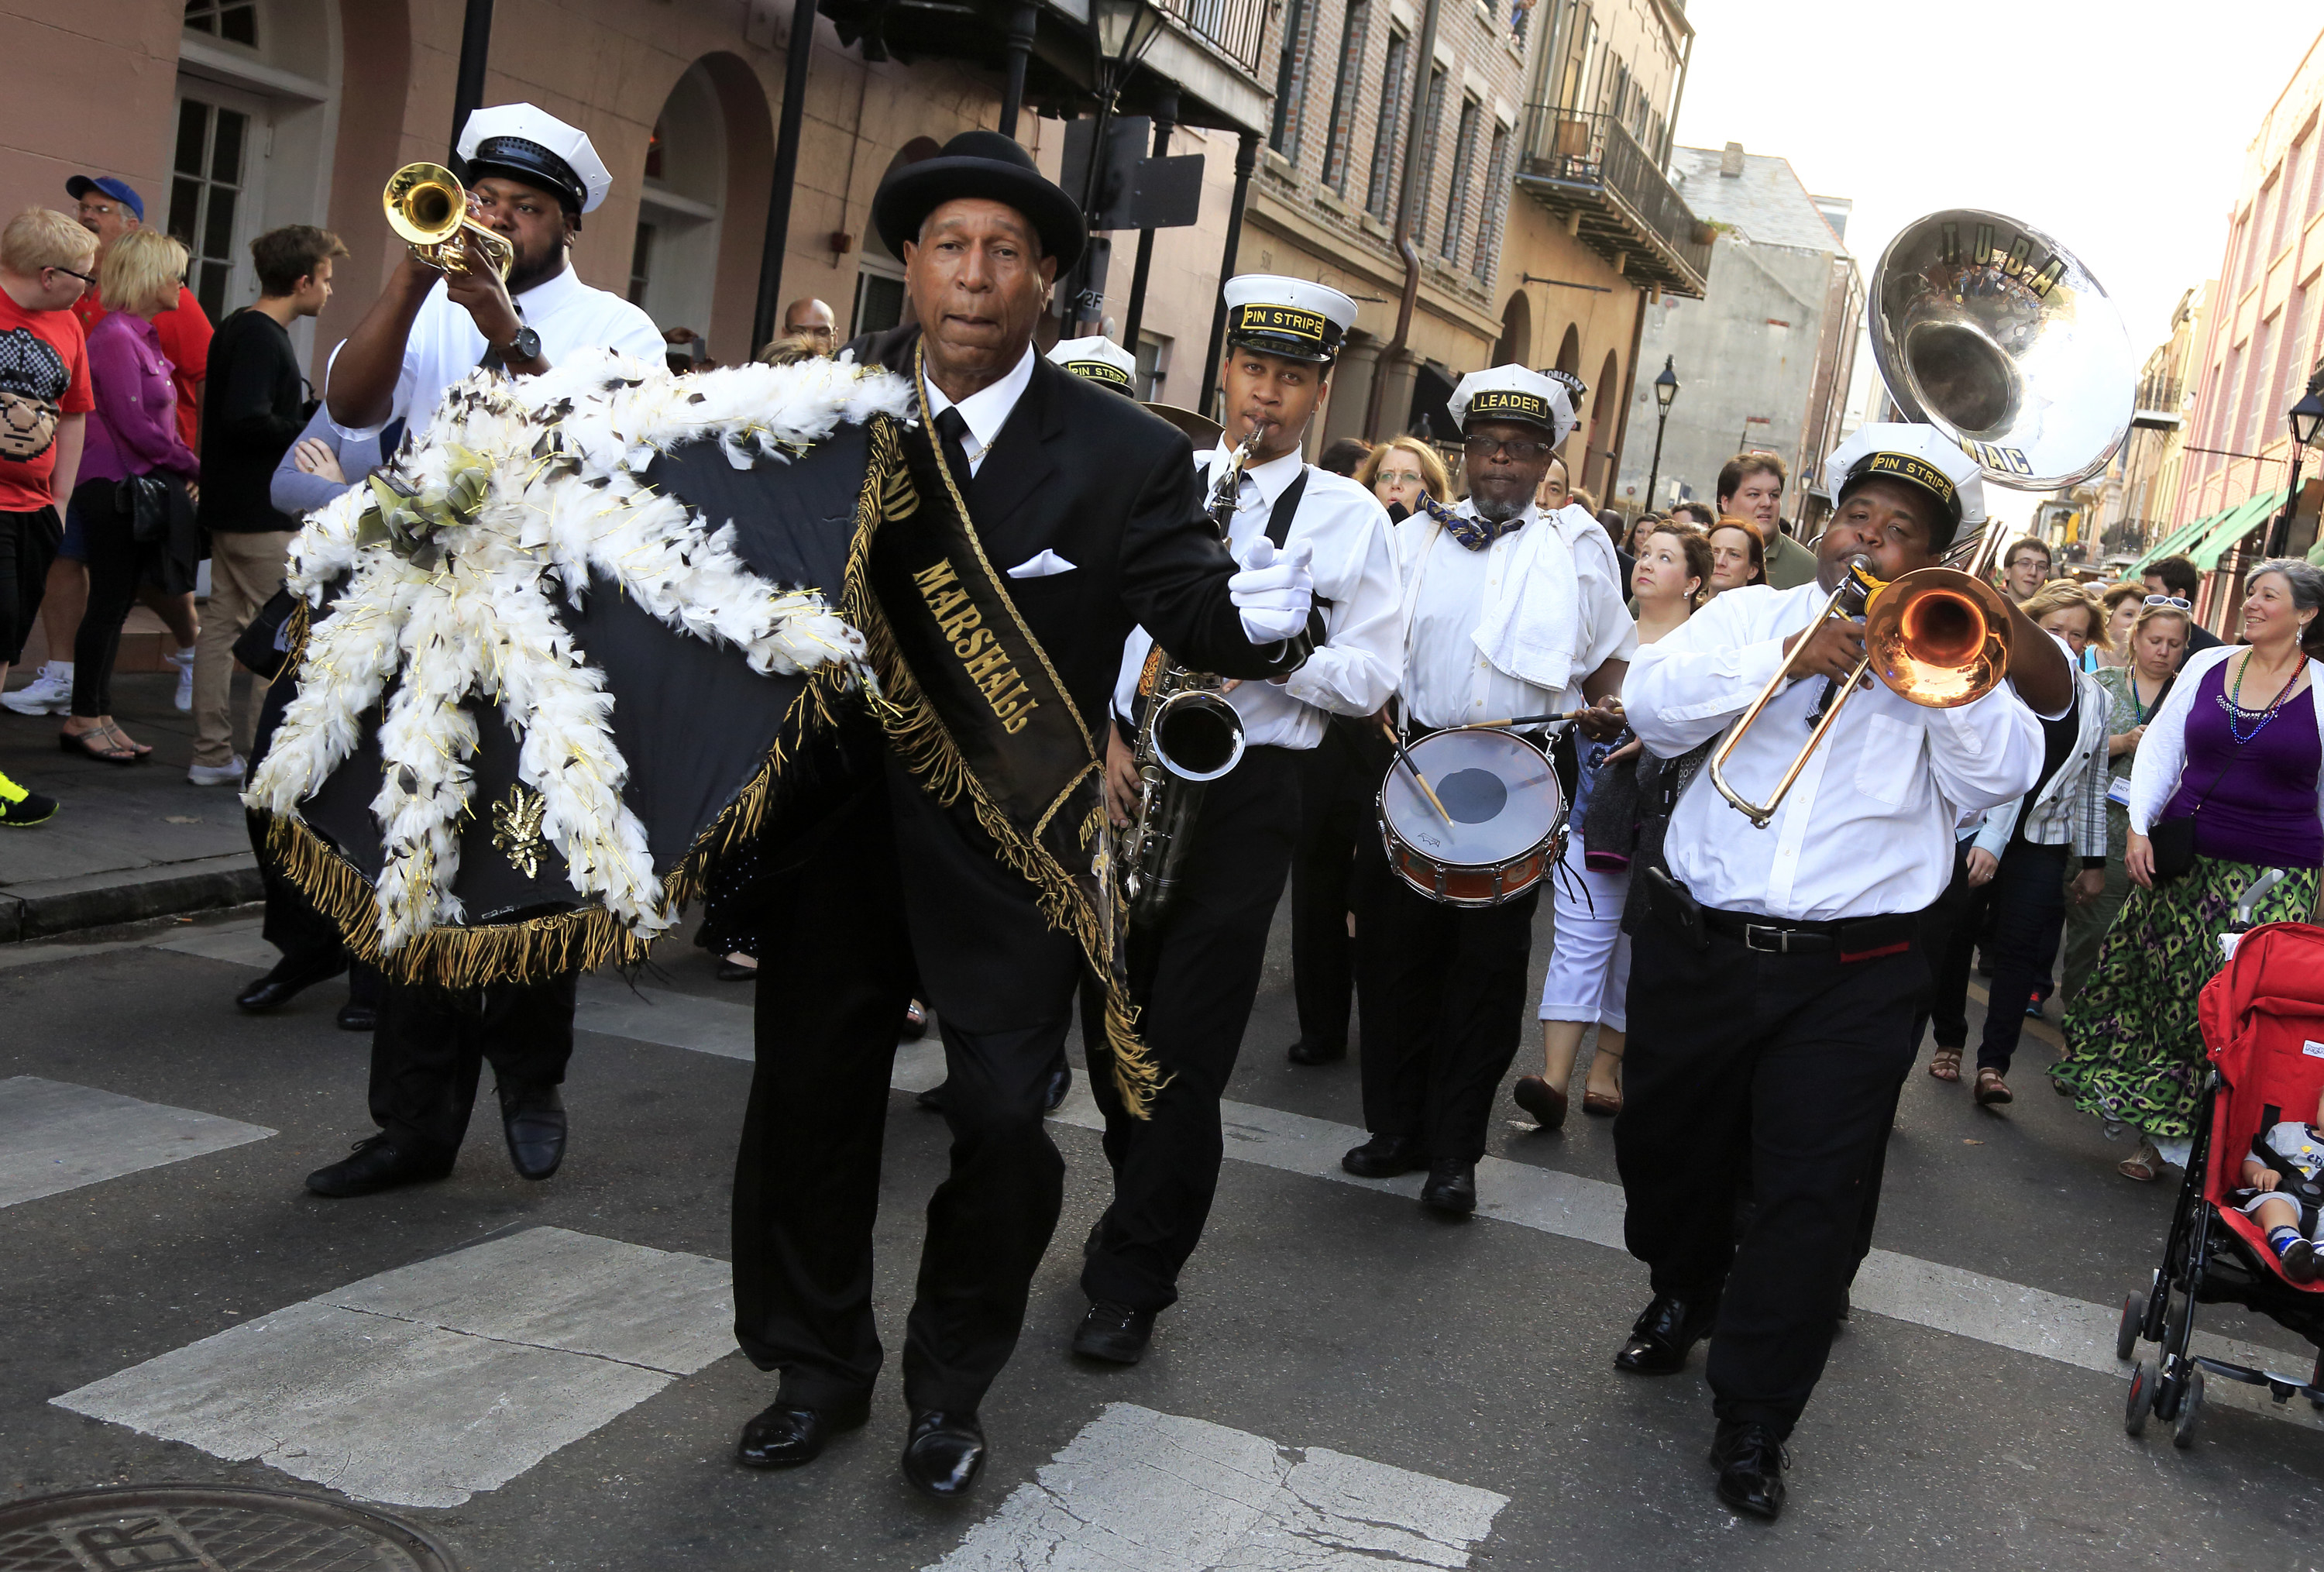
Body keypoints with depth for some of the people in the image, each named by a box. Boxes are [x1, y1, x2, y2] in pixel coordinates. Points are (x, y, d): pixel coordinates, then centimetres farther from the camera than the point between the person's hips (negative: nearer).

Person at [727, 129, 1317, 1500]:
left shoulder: (1126, 456, -8)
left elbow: (1192, 606, -13)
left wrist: (1259, 612, -35)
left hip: (1012, 836, -2)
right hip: (838, 814, 3)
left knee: (1005, 1119, 0)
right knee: (809, 1094, 13)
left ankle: (953, 1386, 28)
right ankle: (820, 1366, 36)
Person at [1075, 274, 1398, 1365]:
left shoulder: (1352, 518, 3)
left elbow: (1372, 678, -1)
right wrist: (1107, 734, -3)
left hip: (1251, 785, -3)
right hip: (1134, 770, 3)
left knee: (1185, 1047, -4)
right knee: (1110, 1017, 9)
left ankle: (1133, 1281, 8)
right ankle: (1148, 1207, 33)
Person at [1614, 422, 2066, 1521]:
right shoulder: (1748, 614, 8)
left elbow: (1998, 780, -9)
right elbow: (1652, 709, -9)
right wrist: (1787, 658, -17)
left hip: (1850, 977, -2)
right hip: (1699, 946, 2)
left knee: (1812, 1199, -2)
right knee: (1667, 1152, 17)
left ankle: (1752, 1421, 12)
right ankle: (1683, 1296, 47)